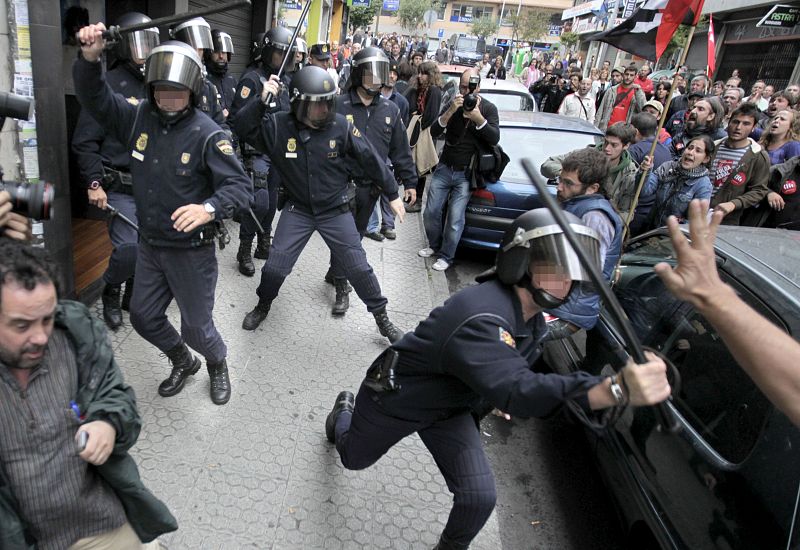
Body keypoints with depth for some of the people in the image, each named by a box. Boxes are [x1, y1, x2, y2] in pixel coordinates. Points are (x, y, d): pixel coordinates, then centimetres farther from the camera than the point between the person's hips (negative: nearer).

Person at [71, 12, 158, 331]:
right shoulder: (109, 85, -7)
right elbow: (85, 141, -8)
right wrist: (94, 183, -13)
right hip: (120, 188, -5)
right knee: (129, 250, -9)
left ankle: (133, 299, 29)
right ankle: (110, 293, 21)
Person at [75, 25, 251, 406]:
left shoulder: (207, 134, -19)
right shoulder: (139, 117, -2)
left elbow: (238, 185, -24)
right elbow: (94, 99, 4)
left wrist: (209, 208, -43)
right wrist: (89, 58, -15)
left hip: (192, 250, -6)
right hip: (149, 245, 6)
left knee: (196, 327, 5)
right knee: (143, 317, 18)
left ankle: (217, 365, 40)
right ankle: (183, 363, 45)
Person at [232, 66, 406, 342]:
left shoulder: (341, 126, -14)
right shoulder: (279, 125, -11)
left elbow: (371, 160, -6)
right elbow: (244, 129, -15)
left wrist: (393, 193, 1)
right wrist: (261, 101, -28)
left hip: (336, 210, -1)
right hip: (297, 210, 1)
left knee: (359, 268, 3)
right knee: (275, 266, 3)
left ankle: (382, 317, 22)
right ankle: (263, 306, 33)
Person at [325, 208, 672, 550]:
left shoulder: (533, 321, -10)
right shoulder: (482, 316, -41)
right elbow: (517, 390, -56)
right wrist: (617, 389, -67)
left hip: (450, 409, 6)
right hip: (396, 398, -6)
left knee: (480, 497, -8)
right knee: (354, 459, 21)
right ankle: (344, 410, 55)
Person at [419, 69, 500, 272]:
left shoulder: (488, 108, -4)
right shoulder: (453, 104, 2)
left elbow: (494, 139, -15)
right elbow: (434, 132, -8)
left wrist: (478, 118, -28)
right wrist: (451, 111, -23)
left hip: (467, 174, -3)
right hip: (444, 169, 3)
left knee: (455, 218, -7)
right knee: (431, 212, 8)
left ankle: (446, 256, 11)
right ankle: (434, 245, 32)